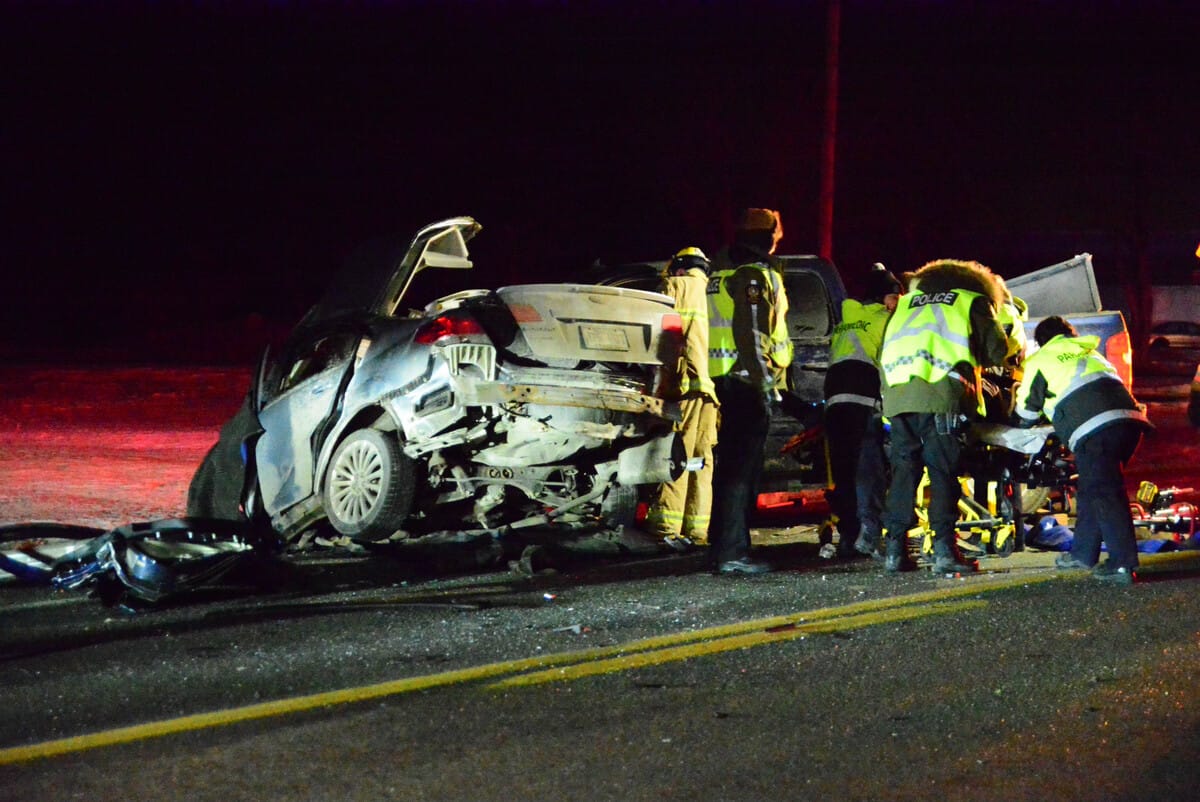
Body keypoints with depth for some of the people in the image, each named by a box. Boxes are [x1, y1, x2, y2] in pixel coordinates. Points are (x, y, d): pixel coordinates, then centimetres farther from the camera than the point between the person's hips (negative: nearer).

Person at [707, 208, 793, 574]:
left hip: (724, 380, 9)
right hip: (748, 382, -9)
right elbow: (752, 334, -20)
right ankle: (732, 552, -12)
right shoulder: (758, 277, -10)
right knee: (743, 466, -10)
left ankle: (721, 546, 21)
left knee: (729, 464, 16)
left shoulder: (719, 280, 19)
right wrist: (765, 379, -20)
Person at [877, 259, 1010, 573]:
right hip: (941, 395, -4)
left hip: (897, 393, 4)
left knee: (903, 470, 7)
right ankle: (944, 549, -10)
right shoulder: (974, 301, 18)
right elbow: (997, 351, 13)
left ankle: (895, 549, 4)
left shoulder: (907, 301, 31)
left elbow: (885, 349, 26)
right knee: (944, 472, -3)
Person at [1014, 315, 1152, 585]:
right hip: (1129, 420, 7)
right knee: (1091, 489, 19)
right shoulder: (1090, 352, 34)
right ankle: (1084, 552, 27)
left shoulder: (1041, 360, 15)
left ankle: (1123, 563, -19)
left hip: (1093, 429, -7)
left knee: (1103, 493, -9)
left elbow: (1026, 413, 21)